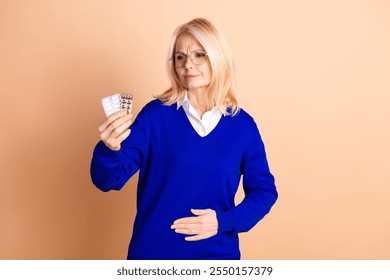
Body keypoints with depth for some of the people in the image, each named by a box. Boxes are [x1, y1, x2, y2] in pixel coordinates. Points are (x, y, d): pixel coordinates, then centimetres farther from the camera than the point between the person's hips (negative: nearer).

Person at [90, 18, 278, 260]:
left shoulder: (243, 125, -4)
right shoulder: (155, 114, -8)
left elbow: (264, 190, 2)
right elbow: (108, 180, -12)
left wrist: (224, 222, -13)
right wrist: (110, 149, -33)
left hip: (218, 253, 1)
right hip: (154, 250, 0)